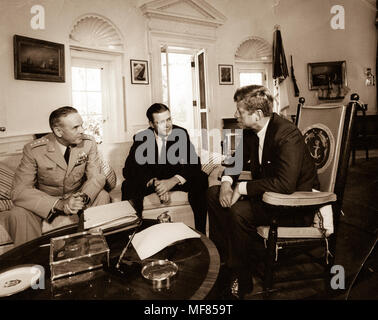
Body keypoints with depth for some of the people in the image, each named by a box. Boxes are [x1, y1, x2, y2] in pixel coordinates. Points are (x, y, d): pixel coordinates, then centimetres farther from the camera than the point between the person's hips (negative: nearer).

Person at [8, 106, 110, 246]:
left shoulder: (89, 143, -13)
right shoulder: (33, 150, -20)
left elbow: (96, 176, -12)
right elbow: (19, 190, -24)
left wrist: (83, 197, -36)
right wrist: (59, 204, -38)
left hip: (77, 195, 2)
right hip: (45, 200, -2)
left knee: (103, 196, -24)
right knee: (18, 214, -29)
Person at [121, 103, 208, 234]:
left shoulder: (181, 133, -9)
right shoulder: (141, 138, -10)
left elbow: (194, 163, -16)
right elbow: (129, 169, -18)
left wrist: (173, 181, -34)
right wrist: (155, 182, -34)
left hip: (174, 178, 1)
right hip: (149, 180, 0)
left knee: (201, 180, -26)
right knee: (128, 187, -29)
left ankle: (200, 232, -18)